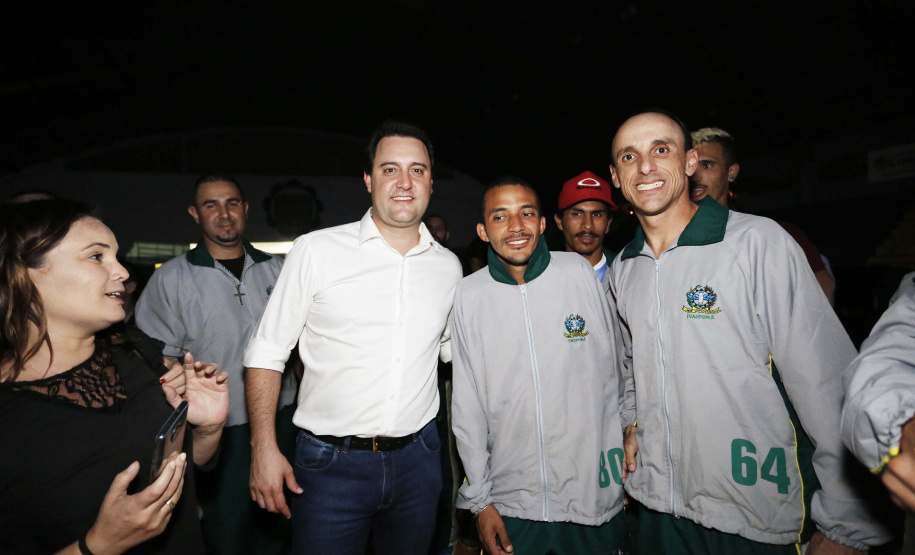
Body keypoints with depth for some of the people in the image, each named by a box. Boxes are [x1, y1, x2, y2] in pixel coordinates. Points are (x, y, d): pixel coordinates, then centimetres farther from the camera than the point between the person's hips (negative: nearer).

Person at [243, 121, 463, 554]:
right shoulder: (316, 250, -7)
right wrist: (264, 449, -9)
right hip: (331, 463, -3)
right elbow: (266, 352, -4)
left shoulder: (448, 266, 3)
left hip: (418, 459, 4)